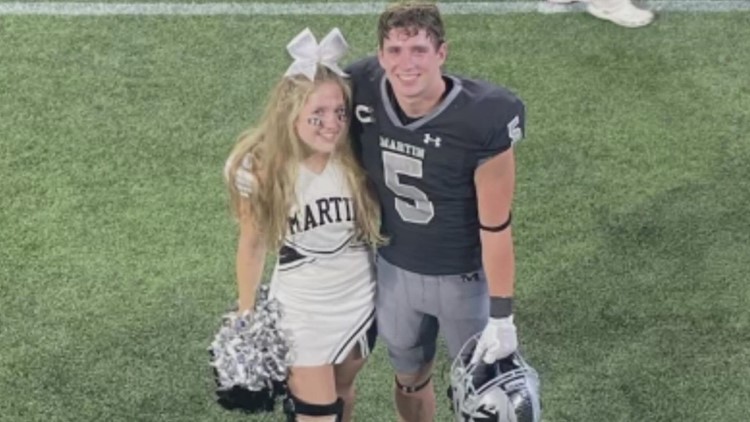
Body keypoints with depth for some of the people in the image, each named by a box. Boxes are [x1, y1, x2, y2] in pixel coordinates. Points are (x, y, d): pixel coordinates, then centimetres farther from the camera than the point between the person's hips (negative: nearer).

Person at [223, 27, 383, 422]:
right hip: (301, 310, -2)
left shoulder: (358, 159, -17)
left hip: (359, 301, 2)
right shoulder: (260, 170, -19)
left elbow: (380, 222, -2)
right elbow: (252, 244, -6)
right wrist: (246, 314, 3)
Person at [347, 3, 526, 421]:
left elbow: (496, 226, -22)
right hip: (395, 270, 4)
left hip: (465, 277, -4)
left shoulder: (483, 121, -30)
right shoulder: (363, 93, -18)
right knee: (410, 377, 25)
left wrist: (502, 315, -16)